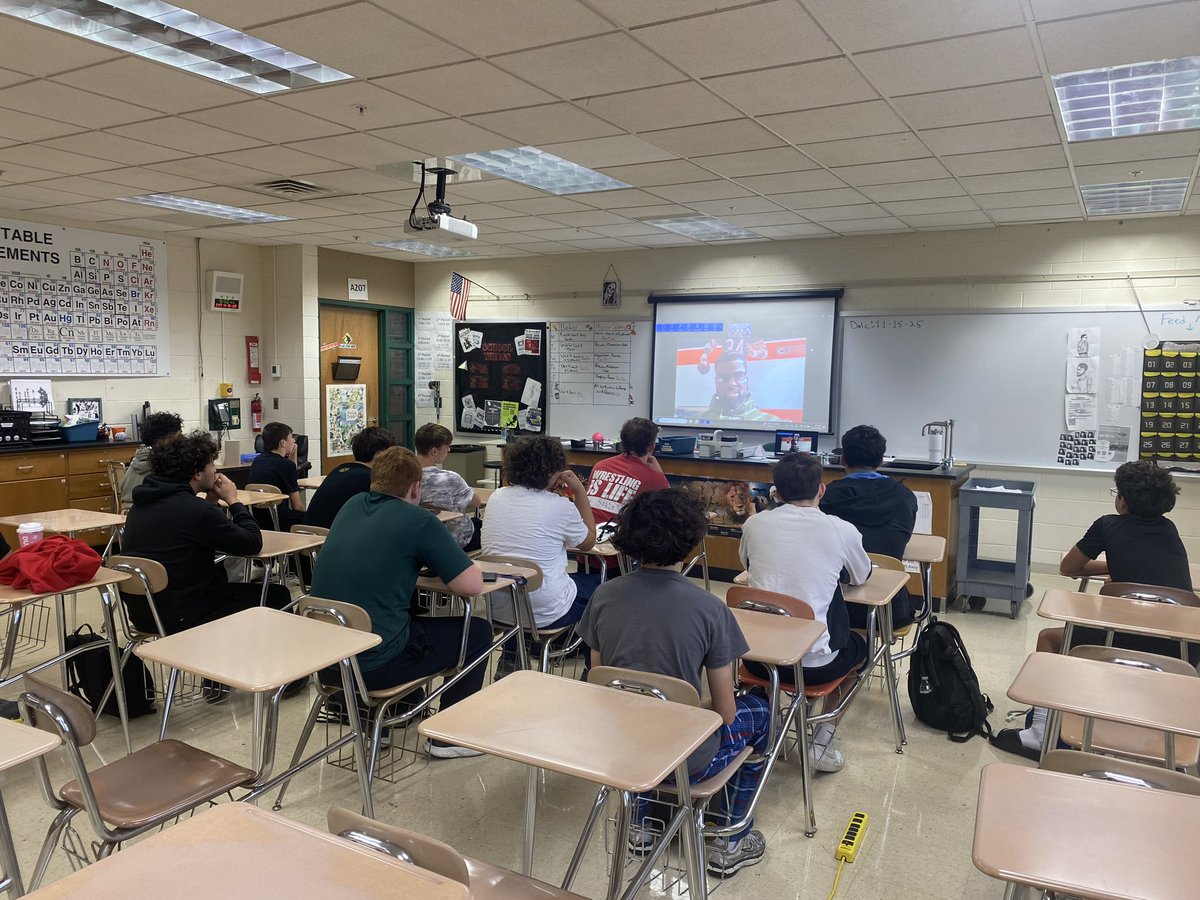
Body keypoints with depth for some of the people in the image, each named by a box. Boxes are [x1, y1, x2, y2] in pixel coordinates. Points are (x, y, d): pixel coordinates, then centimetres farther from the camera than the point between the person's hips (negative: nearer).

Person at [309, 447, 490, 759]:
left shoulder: (352, 506, 7)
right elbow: (473, 585, -12)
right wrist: (441, 561, 8)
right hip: (373, 665, -7)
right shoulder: (419, 521, -13)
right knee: (478, 630, 10)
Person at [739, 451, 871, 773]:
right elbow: (862, 578, 15)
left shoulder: (755, 524, 0)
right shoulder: (842, 530, -5)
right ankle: (822, 740, 18)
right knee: (857, 645, 30)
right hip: (814, 664, -2)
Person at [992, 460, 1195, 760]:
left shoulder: (1109, 526, 1)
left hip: (1140, 644, -6)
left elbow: (1067, 568, 14)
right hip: (1186, 651, 6)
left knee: (1048, 638, 15)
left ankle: (1040, 735, 13)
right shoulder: (1169, 530, 15)